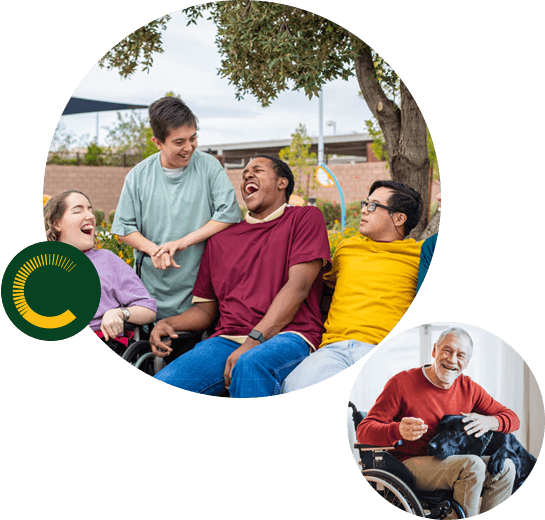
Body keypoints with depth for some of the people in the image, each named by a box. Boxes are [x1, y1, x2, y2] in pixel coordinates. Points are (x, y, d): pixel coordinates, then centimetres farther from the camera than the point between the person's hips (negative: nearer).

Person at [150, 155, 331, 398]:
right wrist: (168, 323, 3)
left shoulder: (306, 218, 10)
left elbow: (297, 287, -4)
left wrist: (252, 342, -15)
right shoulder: (221, 239, 24)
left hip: (286, 336, -4)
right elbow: (205, 308, 26)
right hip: (227, 339, 4)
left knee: (250, 365, -40)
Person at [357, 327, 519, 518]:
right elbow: (364, 431, -15)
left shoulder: (469, 388, 6)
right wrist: (398, 431, -38)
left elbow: (512, 418, 9)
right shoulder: (402, 383, -11)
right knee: (471, 464, -29)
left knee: (504, 467, -15)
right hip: (408, 464, -6)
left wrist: (488, 422, -16)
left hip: (451, 463, 6)